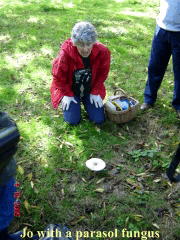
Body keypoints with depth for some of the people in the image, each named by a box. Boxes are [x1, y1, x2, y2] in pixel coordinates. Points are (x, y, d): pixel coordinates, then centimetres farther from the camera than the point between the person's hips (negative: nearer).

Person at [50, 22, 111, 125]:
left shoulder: (102, 52, -21)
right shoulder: (65, 54, -28)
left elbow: (102, 73, -3)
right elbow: (59, 76, -12)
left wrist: (96, 92, -5)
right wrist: (67, 94, -8)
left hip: (91, 90, 2)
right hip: (69, 89, -2)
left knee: (99, 120, -2)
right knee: (73, 120, -10)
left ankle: (85, 101, 26)